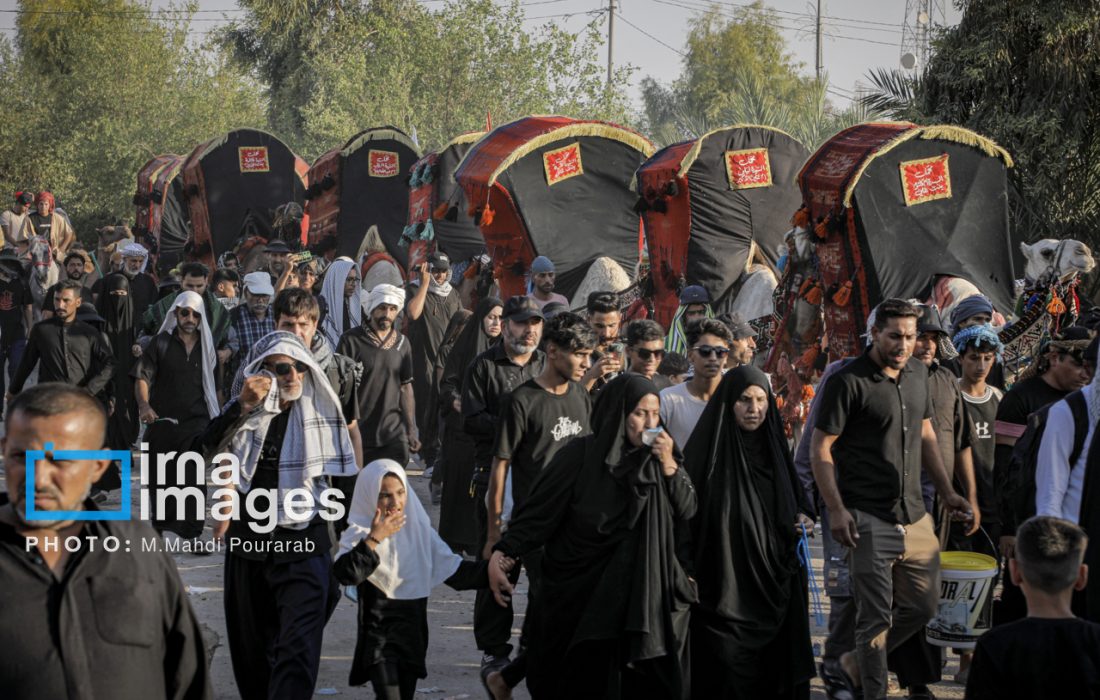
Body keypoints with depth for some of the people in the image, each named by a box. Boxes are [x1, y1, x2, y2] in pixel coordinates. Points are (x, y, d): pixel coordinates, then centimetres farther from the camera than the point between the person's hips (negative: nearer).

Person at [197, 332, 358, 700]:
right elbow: (202, 451, -13)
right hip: (248, 545, 3)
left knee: (297, 652, -15)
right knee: (252, 653, 14)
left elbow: (344, 483, 5)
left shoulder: (322, 415, -1)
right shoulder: (245, 413, 3)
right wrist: (243, 407, -22)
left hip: (304, 549, -3)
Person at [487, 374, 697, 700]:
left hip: (637, 596, 4)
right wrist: (502, 553, -23)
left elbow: (686, 511, 3)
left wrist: (669, 466, -11)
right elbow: (539, 512, -11)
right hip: (577, 594, -4)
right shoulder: (580, 456, -10)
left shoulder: (653, 457, 4)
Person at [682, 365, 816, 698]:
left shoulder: (775, 448, 10)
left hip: (774, 592, 5)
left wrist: (803, 520, 0)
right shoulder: (709, 448, -6)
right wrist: (688, 573, -17)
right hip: (724, 592, -5)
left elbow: (796, 500, 22)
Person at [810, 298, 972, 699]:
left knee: (923, 606, 12)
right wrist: (836, 510, -17)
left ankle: (859, 662, 31)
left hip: (914, 516, 7)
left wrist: (946, 492, 16)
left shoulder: (917, 373, 10)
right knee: (876, 616, -3)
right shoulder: (849, 382, -12)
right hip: (869, 519, -7)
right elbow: (820, 449, -11)